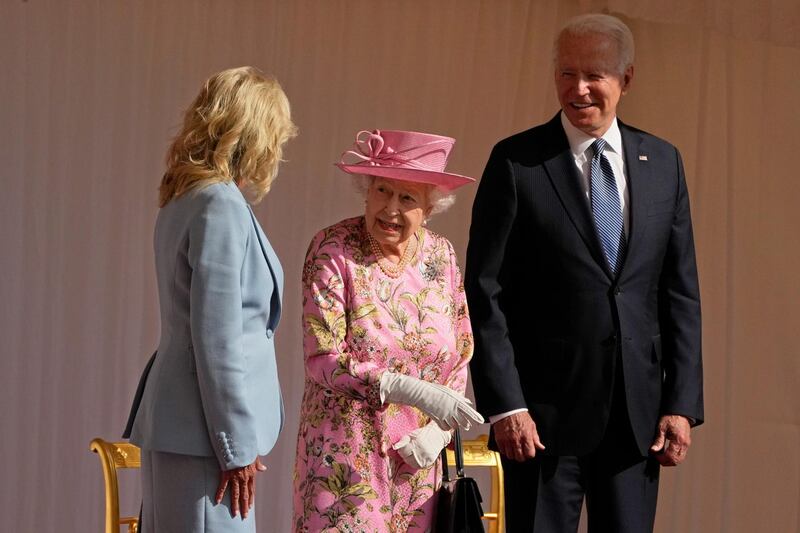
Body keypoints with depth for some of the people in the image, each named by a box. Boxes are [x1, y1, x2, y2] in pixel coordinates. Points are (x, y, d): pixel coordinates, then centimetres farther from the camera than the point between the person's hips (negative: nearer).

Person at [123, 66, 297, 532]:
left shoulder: (185, 200, 15)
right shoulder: (221, 205, -13)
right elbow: (217, 338, -17)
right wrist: (237, 448, -13)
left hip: (174, 428, 10)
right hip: (200, 438, -10)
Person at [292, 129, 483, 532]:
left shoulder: (440, 255, 4)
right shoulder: (332, 250, -8)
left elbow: (460, 358, 10)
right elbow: (323, 360, -15)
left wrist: (436, 432, -5)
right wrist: (410, 390, -24)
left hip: (417, 460, 4)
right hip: (347, 458, -4)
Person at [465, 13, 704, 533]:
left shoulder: (663, 163, 8)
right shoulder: (516, 161, -3)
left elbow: (680, 292, 9)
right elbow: (485, 293, -5)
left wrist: (682, 403, 2)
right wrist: (505, 405, -12)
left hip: (638, 412, 3)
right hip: (545, 411, -3)